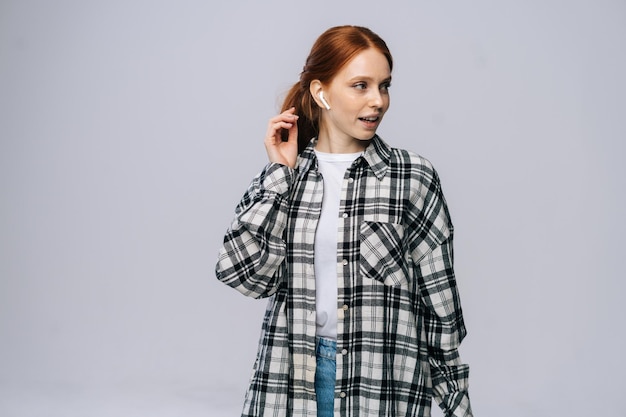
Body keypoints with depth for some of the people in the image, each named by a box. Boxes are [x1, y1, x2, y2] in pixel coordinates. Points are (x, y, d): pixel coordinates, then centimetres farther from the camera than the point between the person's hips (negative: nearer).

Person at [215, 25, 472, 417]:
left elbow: (439, 296, 0)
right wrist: (281, 174, -8)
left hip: (384, 379, -2)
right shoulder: (279, 176, 3)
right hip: (291, 373, 2)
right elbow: (246, 274, -9)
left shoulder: (412, 176, -4)